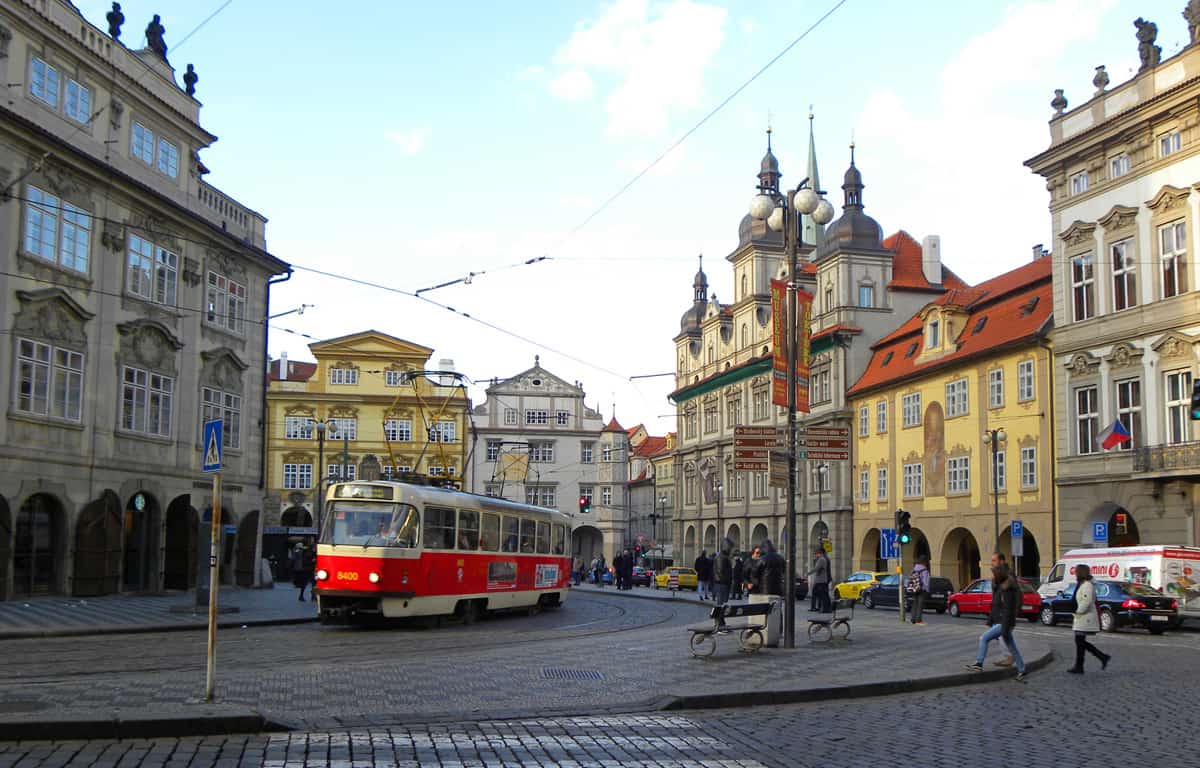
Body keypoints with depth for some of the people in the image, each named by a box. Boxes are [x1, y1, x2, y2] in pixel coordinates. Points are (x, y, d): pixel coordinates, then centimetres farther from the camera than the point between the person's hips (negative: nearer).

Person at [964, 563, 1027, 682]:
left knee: (984, 638, -9)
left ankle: (979, 664, -7)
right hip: (999, 622, 10)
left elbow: (1008, 611, -22)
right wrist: (990, 621, 23)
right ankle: (1021, 672, 17)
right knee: (1012, 648, 12)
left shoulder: (1007, 591, -18)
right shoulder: (1002, 588, 12)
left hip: (1004, 623, -10)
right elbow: (995, 607, 20)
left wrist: (1005, 630, -22)